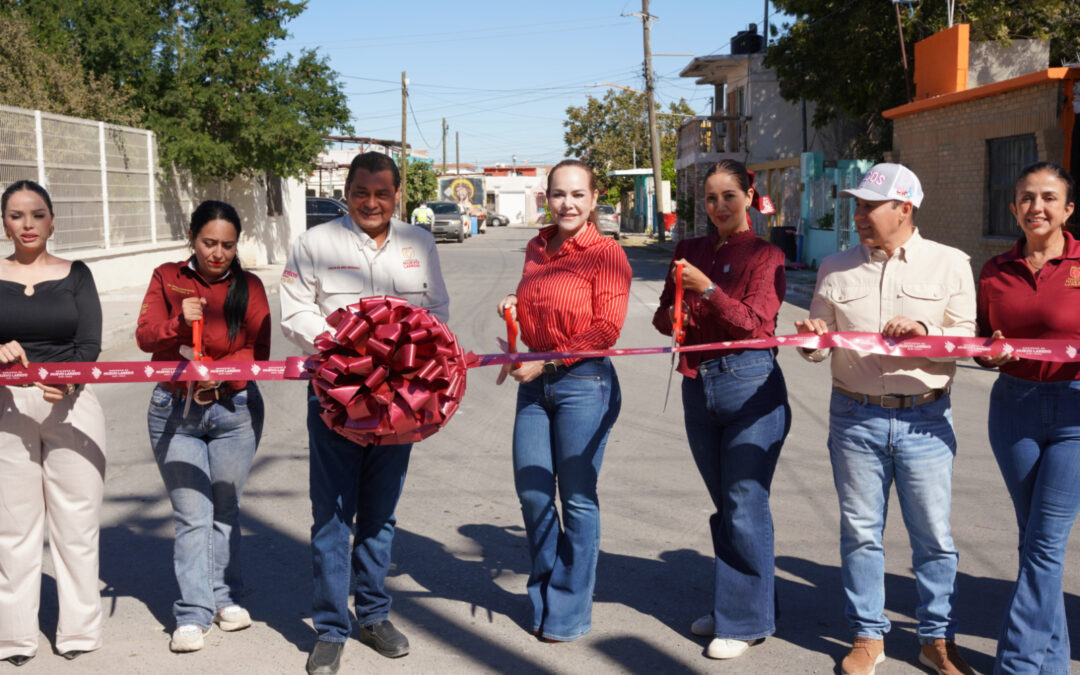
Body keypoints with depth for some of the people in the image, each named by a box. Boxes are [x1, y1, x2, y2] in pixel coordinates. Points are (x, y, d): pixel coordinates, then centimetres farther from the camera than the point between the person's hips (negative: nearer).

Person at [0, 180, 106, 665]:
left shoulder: (75, 274, 7)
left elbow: (90, 343, -4)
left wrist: (64, 380, -23)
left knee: (76, 521, 3)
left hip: (71, 404, 0)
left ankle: (78, 629, 15)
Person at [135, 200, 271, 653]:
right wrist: (179, 323, -28)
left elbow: (258, 351, -7)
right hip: (175, 411, 0)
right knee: (192, 515, -2)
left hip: (234, 410, 1)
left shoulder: (248, 287, 1)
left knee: (225, 509, 9)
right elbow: (145, 336, -8)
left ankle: (225, 596, 25)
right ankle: (193, 614, 4)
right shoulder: (167, 278, 3)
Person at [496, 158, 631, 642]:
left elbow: (606, 330, -13)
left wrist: (548, 361, -17)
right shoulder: (537, 249, 11)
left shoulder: (606, 254, -8)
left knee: (577, 499, 4)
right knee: (531, 490, 10)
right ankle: (543, 598, 31)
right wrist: (514, 307, 3)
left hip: (584, 383, -6)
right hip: (535, 381, 6)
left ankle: (568, 613, 20)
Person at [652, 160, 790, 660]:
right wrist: (673, 318, -9)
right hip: (699, 388, 5)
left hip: (750, 386, -5)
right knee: (724, 505, 15)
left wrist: (708, 289, -21)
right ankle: (729, 605, 28)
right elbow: (663, 315, 13)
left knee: (744, 506, -3)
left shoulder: (764, 256, -3)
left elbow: (758, 327, -13)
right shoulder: (689, 251, 13)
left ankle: (746, 620, 9)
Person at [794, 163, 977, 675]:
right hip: (855, 418, 2)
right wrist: (813, 338, -12)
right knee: (860, 532, 8)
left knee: (933, 536, 6)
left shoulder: (950, 264, 2)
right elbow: (818, 349, 11)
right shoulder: (836, 269, 7)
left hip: (925, 420, -1)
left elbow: (969, 340, 0)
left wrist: (925, 330, -19)